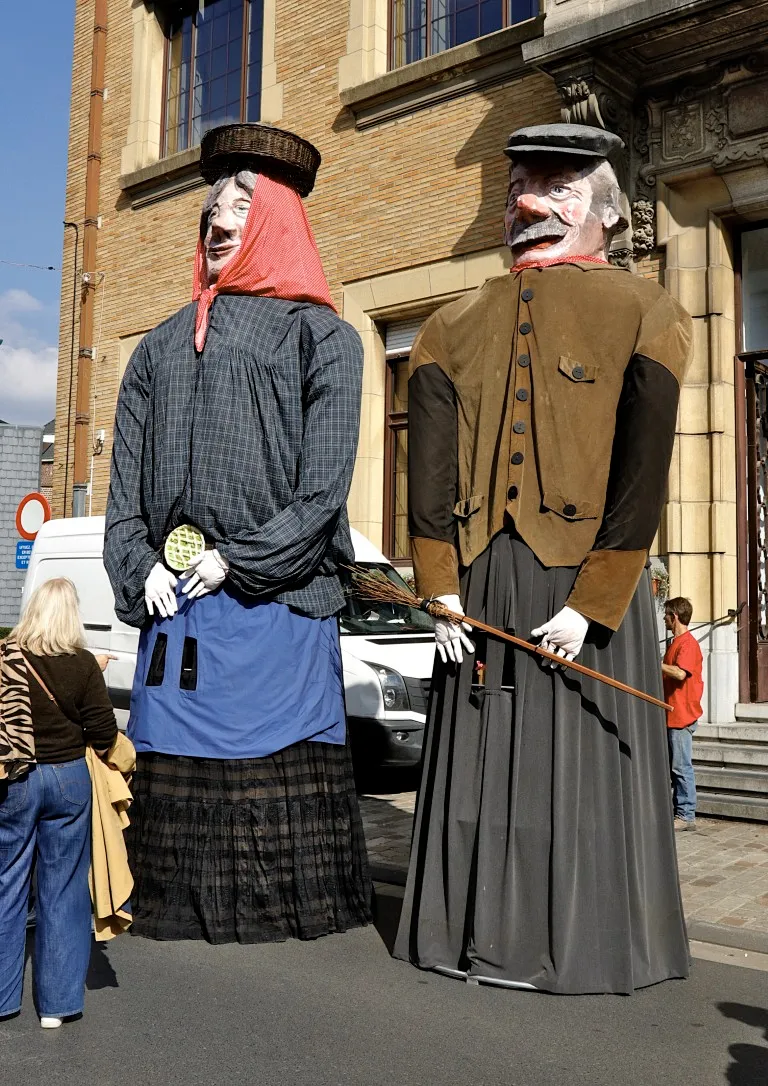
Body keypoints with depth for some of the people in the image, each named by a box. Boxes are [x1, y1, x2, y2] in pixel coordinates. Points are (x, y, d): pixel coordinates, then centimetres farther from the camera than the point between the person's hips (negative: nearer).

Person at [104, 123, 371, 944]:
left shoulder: (320, 337, 7)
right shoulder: (160, 348, 21)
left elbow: (325, 486, -4)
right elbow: (125, 481, 13)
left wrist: (240, 560, -11)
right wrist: (140, 570, -3)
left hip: (275, 607, -4)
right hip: (172, 611, 5)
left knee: (277, 800, -3)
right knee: (175, 798, 6)